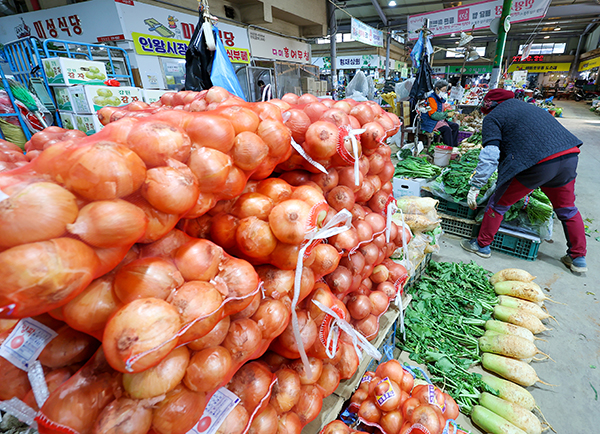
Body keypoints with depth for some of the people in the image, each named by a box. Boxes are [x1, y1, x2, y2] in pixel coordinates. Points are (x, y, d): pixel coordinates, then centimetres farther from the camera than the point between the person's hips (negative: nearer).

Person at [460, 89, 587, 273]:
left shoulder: (492, 117, 4)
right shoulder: (527, 106, 27)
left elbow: (490, 156, -10)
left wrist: (475, 186, -7)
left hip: (537, 164, -8)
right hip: (570, 155, 8)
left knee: (498, 204, 10)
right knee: (567, 209, 24)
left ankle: (482, 245, 23)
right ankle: (578, 259, 36)